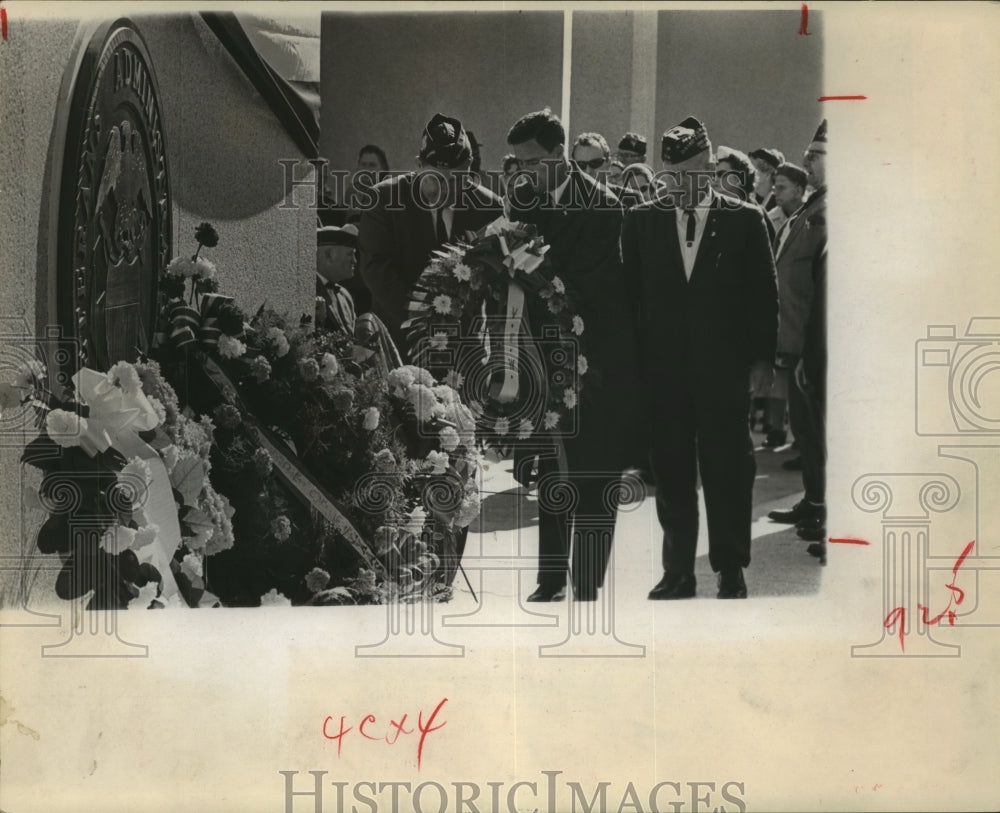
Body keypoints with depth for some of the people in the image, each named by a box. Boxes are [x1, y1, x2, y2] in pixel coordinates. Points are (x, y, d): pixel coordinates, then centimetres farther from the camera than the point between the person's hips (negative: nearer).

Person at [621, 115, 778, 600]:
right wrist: (631, 361, 2)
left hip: (724, 372, -1)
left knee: (728, 472, 3)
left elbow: (764, 295, 4)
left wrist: (761, 359, -1)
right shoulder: (641, 221, 7)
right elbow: (630, 293, 8)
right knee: (671, 475, 6)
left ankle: (731, 573, 15)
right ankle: (677, 573, 16)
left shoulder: (745, 220, 3)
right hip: (661, 372, 2)